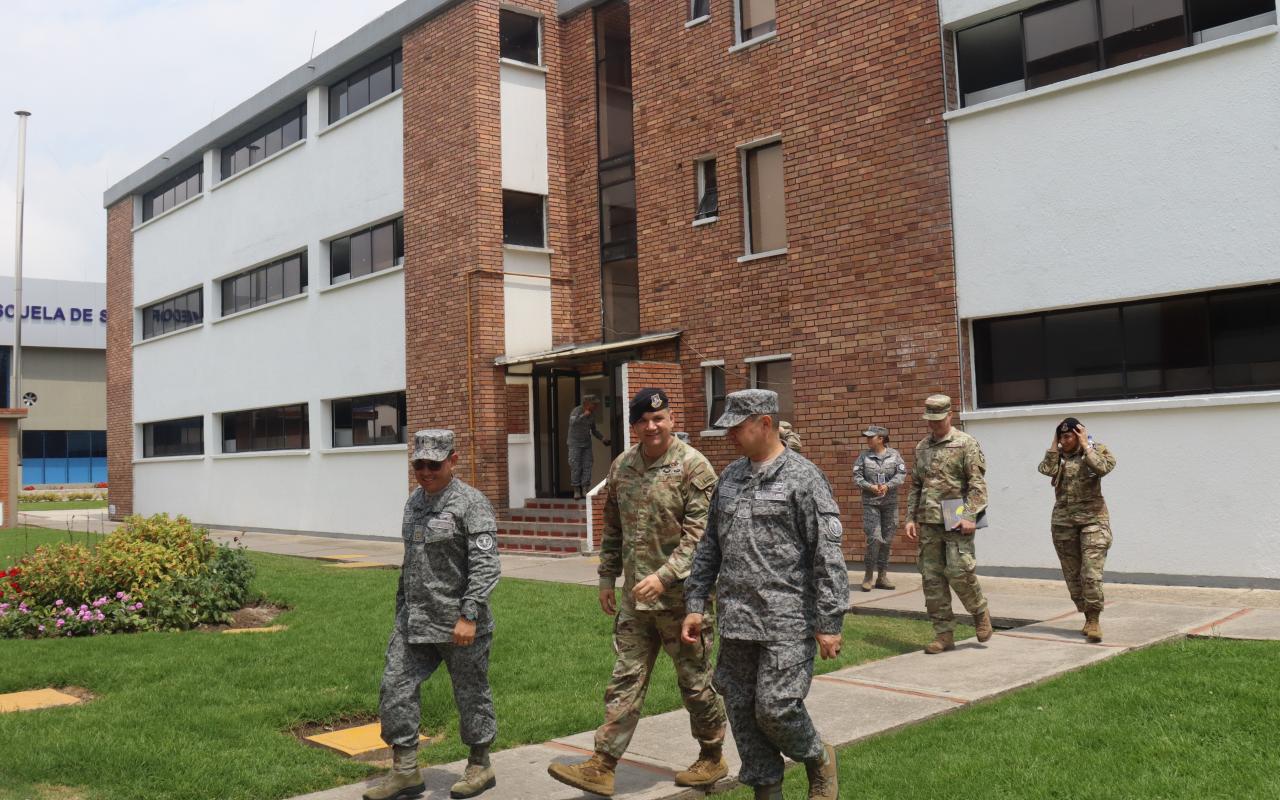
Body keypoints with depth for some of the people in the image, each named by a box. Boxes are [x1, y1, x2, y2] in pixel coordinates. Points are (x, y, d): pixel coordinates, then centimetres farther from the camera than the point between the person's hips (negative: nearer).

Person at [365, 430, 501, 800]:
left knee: (470, 693, 7)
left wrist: (469, 616, -23)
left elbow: (485, 565, -18)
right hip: (414, 620, 7)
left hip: (458, 621, -7)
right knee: (395, 687, 3)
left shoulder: (472, 503, -12)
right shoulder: (414, 502, 12)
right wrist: (402, 607, 20)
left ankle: (480, 766, 25)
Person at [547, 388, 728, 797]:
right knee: (625, 681, 7)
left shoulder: (693, 466, -12)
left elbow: (699, 533, -18)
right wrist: (607, 578, 14)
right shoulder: (620, 467, 8)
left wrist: (664, 576, -25)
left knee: (696, 681, 10)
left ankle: (712, 759, 29)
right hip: (635, 597, 5)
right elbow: (613, 530, 16)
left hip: (681, 596, -5)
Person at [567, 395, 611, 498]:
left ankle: (586, 489, 4)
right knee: (576, 467, -5)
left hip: (587, 443, 6)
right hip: (575, 443, -6)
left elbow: (594, 429, 21)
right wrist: (584, 415, -29)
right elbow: (572, 422, -30)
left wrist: (603, 438, 13)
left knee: (587, 466, 0)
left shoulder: (592, 414, 9)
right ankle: (576, 490, 1)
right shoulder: (577, 410, -11)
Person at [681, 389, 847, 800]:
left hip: (787, 620, -6)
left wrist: (829, 623, -14)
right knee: (743, 711, 9)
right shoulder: (730, 477, 12)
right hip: (737, 620, 7)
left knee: (776, 708, -6)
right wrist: (695, 604, 12)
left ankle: (819, 760, 24)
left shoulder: (804, 477, -9)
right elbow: (709, 546, 16)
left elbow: (828, 554, -12)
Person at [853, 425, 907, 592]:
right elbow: (857, 476, -1)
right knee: (874, 538, -11)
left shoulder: (894, 454, 2)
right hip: (870, 502, -2)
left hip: (890, 502, 2)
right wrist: (871, 487, -16)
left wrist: (887, 486, -18)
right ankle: (868, 576, 3)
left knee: (887, 540, 7)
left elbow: (901, 474, -4)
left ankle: (882, 576, 17)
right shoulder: (864, 456, 2)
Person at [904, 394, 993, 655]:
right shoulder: (922, 447, 15)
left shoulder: (966, 443, -3)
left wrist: (970, 516, -18)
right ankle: (944, 634, 12)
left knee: (959, 572, -11)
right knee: (932, 578, 4)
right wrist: (911, 518, 11)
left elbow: (977, 482, -9)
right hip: (928, 523, 6)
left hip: (956, 521, -6)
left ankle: (980, 612, 18)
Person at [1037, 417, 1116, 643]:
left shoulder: (1097, 450, 2)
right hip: (1063, 521, 4)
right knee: (1072, 574, 6)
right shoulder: (1057, 454, 10)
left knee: (1091, 573, -14)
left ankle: (1095, 620, -5)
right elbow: (1046, 469, -11)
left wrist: (1085, 445, -12)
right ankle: (1088, 617, 19)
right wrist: (1054, 445, -5)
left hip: (1092, 518, -4)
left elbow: (1102, 467, -20)